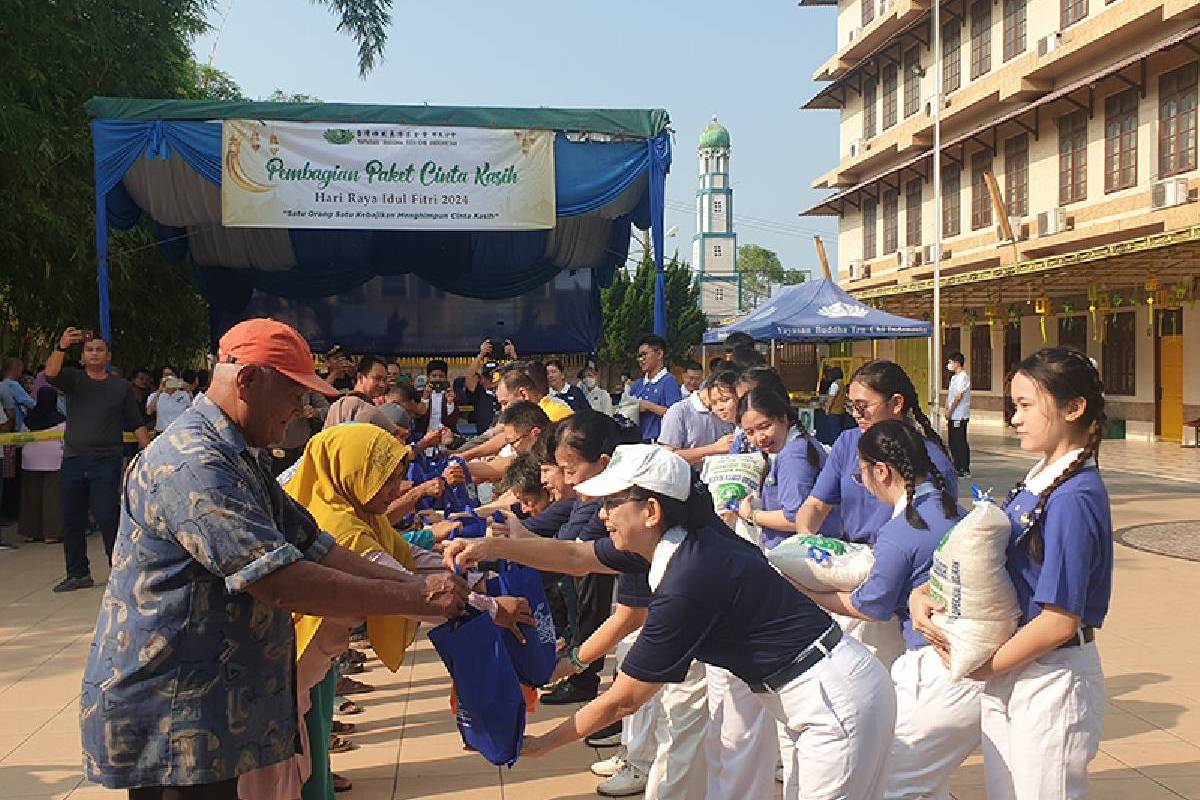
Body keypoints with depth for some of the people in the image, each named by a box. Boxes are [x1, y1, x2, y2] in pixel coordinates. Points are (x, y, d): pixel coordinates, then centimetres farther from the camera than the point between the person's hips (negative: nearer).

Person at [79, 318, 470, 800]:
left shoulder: (237, 460, 13)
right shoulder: (191, 462, -23)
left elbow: (314, 547, 9)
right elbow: (282, 581, -30)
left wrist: (412, 582, -3)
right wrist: (413, 598, -24)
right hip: (168, 722, -10)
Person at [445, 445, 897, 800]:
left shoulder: (687, 582, -26)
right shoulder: (676, 540, -2)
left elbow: (623, 700, -16)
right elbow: (578, 558, 11)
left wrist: (539, 745, -3)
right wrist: (492, 548, 2)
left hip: (837, 701, -9)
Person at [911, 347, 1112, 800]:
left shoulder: (1074, 498, -22)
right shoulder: (1036, 481, 4)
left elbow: (1060, 621, -23)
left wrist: (985, 667, -11)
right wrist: (921, 594, -6)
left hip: (1051, 683, -8)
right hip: (1009, 674, 8)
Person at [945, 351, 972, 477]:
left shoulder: (963, 376, -11)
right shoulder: (954, 377, 17)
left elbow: (959, 396, -16)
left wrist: (950, 410, -13)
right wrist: (947, 410, 7)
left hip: (960, 415, -9)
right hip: (952, 415, 9)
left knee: (960, 441, -7)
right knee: (952, 442, 11)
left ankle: (964, 469, -3)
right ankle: (957, 467, 18)